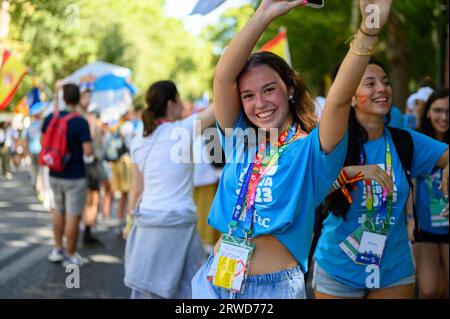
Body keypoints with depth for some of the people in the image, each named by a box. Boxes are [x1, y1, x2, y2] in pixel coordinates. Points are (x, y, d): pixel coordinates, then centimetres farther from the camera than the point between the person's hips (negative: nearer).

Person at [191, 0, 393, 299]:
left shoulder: (311, 148, -6)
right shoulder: (240, 139, 5)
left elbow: (340, 99, -24)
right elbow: (223, 76, -8)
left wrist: (368, 31, -38)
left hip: (276, 285, -4)